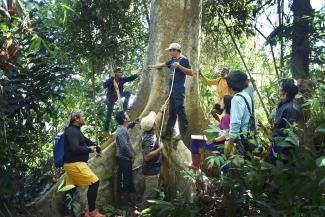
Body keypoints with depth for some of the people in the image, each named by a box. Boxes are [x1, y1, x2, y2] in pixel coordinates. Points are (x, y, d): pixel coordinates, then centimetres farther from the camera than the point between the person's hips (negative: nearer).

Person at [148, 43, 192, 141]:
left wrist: (179, 66, -23)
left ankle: (183, 133, -3)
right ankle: (168, 133, 15)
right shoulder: (173, 60, 16)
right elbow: (162, 64, 30)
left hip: (179, 91, -8)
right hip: (172, 90, 8)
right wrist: (151, 66, 38)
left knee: (180, 111, -7)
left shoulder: (183, 59, -8)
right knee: (172, 112, 11)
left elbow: (190, 73, -16)